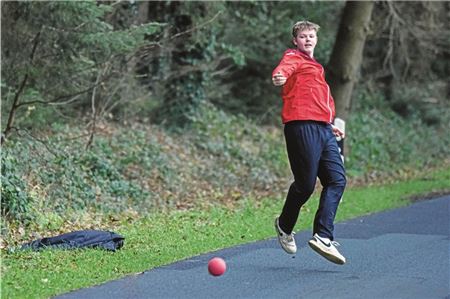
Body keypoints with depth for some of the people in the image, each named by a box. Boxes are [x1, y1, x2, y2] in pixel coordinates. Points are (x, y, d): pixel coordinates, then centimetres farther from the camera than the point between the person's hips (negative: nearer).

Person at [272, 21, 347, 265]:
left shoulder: (315, 66, 30)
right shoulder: (294, 58, 3)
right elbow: (284, 69, -23)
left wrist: (330, 125, 35)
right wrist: (279, 77, -46)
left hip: (324, 129, 9)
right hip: (302, 126, -9)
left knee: (337, 180, -5)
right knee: (306, 184, -7)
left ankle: (323, 237, -10)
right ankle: (284, 226, 19)